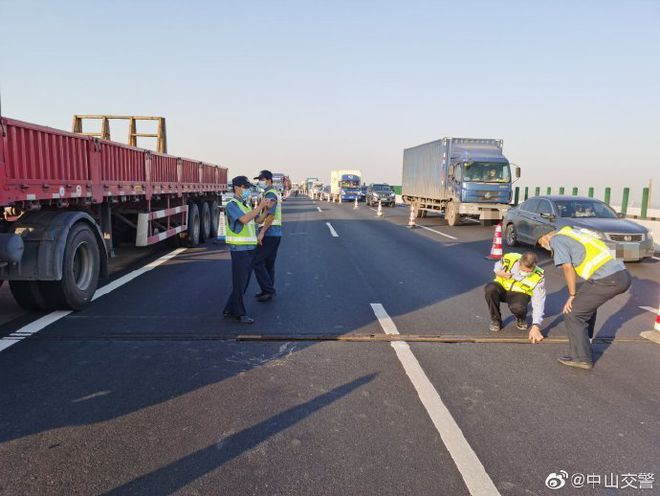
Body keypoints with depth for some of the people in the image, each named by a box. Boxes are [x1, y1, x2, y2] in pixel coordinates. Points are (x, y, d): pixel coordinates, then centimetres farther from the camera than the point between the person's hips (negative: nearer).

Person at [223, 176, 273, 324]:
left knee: (244, 282, 13)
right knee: (239, 282, -2)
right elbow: (244, 219, -25)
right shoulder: (232, 205, -9)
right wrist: (260, 206, -20)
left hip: (249, 248, 9)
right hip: (239, 249, -9)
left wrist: (266, 208, 4)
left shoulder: (246, 205, 18)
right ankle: (239, 313, 7)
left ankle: (230, 310, 22)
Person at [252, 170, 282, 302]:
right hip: (276, 233, 10)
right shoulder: (275, 193, 20)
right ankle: (269, 290, 19)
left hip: (269, 233, -10)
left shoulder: (270, 194, -12)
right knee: (268, 263, 14)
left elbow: (270, 214, -24)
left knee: (257, 262, -7)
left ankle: (268, 290, -6)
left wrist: (262, 232, -25)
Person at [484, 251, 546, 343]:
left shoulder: (538, 277, -25)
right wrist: (499, 273, -22)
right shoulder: (509, 259, -24)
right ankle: (495, 320, -9)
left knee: (517, 307, -38)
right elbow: (497, 266, 3)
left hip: (519, 294, -1)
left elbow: (538, 304, -26)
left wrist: (535, 326, -35)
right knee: (490, 289, -35)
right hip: (502, 288, 2)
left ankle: (521, 319, 4)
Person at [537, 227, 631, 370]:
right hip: (623, 275, 9)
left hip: (607, 279, -9)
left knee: (572, 313, 2)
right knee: (587, 302, 31)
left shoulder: (556, 239, 2)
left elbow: (568, 268, -8)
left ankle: (582, 358, 5)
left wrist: (572, 295, 2)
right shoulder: (573, 232, 27)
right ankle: (584, 345, 40)